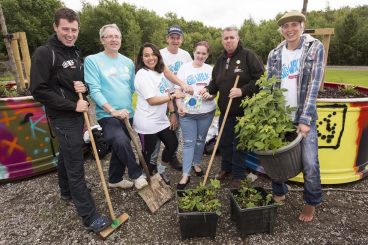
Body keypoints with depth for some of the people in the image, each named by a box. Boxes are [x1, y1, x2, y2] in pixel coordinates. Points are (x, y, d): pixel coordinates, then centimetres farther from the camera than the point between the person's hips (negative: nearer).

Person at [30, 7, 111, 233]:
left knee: (67, 156, 23)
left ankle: (67, 191, 43)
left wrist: (85, 87, -7)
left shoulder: (76, 53, 11)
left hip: (77, 114, 8)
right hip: (64, 117, -8)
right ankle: (90, 217, 4)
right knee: (76, 167, -5)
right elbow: (38, 90, -17)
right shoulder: (44, 53, -12)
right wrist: (72, 106, -18)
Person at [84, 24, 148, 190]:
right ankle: (137, 175, -5)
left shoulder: (128, 62, 10)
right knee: (121, 142, -30)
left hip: (128, 114, 6)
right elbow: (94, 90, -13)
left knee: (120, 148, 16)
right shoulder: (92, 60, -6)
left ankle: (115, 179, 38)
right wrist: (114, 111, -20)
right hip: (107, 115, -5)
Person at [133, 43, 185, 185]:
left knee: (173, 144, 16)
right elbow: (152, 100, -22)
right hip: (147, 123, -8)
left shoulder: (159, 72, 8)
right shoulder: (143, 74, -17)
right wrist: (173, 96, -14)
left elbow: (166, 94, 14)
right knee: (148, 153, 7)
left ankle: (161, 170, 40)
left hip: (161, 120, 8)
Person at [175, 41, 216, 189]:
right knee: (188, 142, 0)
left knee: (201, 139, 15)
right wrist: (179, 105, -14)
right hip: (187, 112, -2)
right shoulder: (185, 68, 1)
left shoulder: (210, 70, 7)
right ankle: (185, 175, 7)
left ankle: (196, 164, 37)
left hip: (206, 111, 2)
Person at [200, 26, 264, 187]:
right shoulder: (221, 60, 13)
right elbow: (215, 82, 18)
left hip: (243, 111, -6)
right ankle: (226, 168, 38)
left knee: (239, 144, 6)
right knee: (224, 142, 16)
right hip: (225, 111, 6)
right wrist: (208, 89, -3)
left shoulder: (248, 55, -7)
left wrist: (243, 91, -22)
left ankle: (238, 175, 25)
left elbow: (261, 78, -13)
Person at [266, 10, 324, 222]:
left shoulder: (316, 47, -2)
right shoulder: (274, 54, 6)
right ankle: (279, 193, 32)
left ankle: (312, 202, 23)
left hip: (304, 116, -2)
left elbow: (314, 85, -10)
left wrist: (304, 120, -17)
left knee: (310, 163, -3)